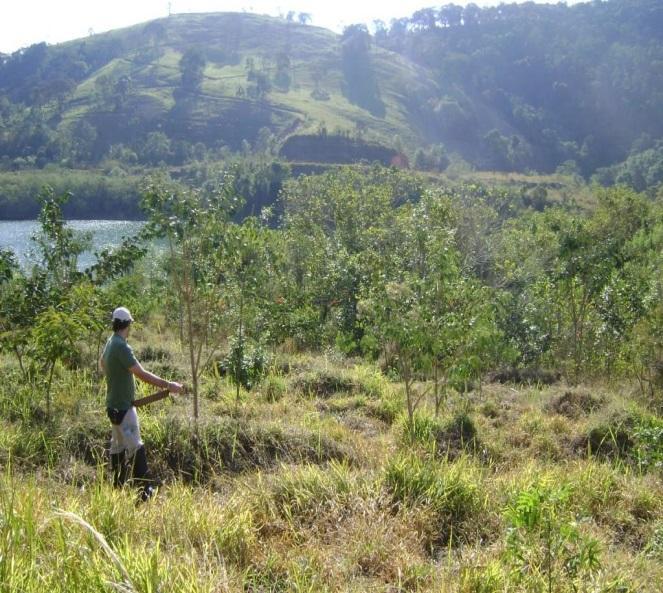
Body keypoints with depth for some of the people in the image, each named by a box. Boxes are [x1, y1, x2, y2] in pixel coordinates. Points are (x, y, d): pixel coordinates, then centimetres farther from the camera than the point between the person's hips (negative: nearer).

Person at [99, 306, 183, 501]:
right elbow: (142, 374, -25)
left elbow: (101, 364, 28)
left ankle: (117, 487, 25)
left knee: (118, 446, 17)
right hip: (122, 407, -10)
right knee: (136, 448, -8)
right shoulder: (121, 347, -21)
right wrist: (168, 385, -23)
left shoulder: (110, 343, 8)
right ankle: (143, 491, -7)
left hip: (114, 404, 10)